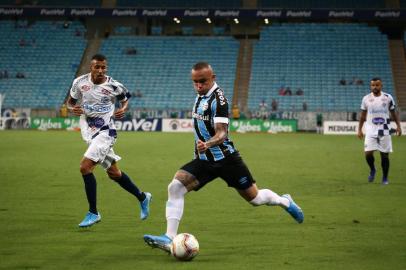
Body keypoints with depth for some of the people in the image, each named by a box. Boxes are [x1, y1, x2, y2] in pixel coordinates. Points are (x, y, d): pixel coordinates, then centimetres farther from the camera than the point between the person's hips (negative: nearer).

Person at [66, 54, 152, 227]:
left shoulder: (113, 86, -10)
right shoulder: (80, 82, -2)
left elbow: (125, 99, 11)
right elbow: (70, 101, 13)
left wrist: (123, 109, -10)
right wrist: (72, 109, -9)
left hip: (105, 133, -5)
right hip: (89, 133, 5)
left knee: (85, 167, -19)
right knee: (113, 172, 14)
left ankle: (93, 213, -8)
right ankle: (143, 197, 35)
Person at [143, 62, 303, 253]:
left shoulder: (218, 99, -18)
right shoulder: (200, 95, 6)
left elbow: (222, 133, -27)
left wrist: (208, 144, -46)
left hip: (225, 157, -6)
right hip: (204, 159, 6)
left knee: (254, 198, 6)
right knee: (175, 187, -16)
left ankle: (285, 201, 39)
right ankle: (169, 238, -19)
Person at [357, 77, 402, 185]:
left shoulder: (388, 98, 0)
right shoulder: (366, 99, 2)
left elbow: (393, 113, 8)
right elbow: (363, 116, 10)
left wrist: (398, 126, -3)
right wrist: (359, 129, 6)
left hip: (384, 131, 0)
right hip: (371, 130, 0)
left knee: (385, 155, 2)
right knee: (368, 153, -11)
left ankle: (385, 178, 16)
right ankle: (372, 170, 19)